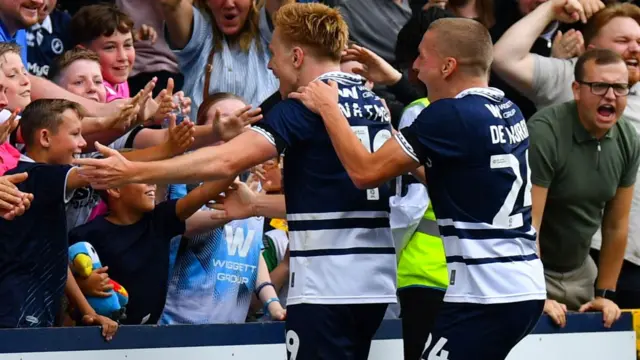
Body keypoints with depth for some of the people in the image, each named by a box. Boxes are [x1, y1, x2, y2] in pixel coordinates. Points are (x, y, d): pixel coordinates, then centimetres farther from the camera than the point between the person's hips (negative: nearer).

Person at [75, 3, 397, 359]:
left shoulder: (308, 106, -9)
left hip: (327, 286, -8)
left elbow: (226, 161, -16)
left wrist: (132, 172, -14)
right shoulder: (375, 104, 14)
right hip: (375, 282, 8)